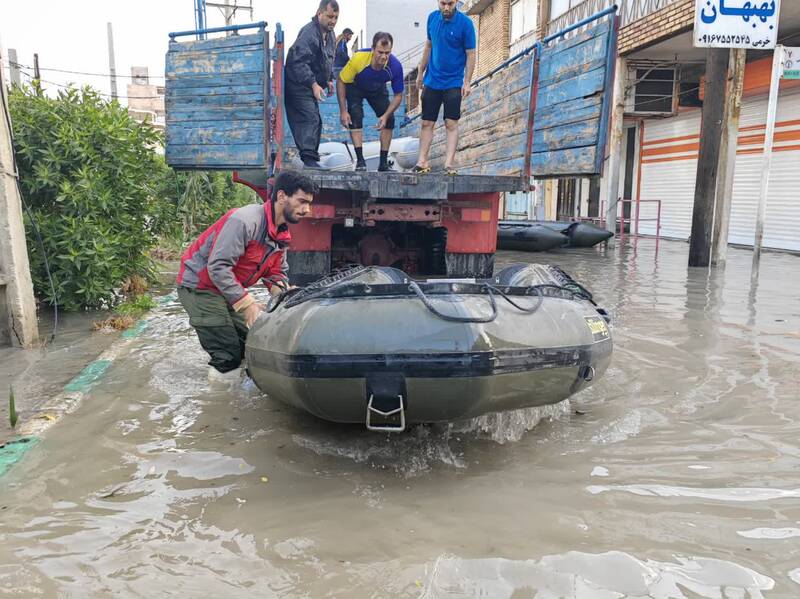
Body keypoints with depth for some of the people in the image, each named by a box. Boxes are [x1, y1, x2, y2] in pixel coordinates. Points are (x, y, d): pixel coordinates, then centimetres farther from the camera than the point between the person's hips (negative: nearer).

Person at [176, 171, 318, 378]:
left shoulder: (282, 234, 1)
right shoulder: (245, 220, -28)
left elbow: (278, 272, 9)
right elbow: (218, 267, -32)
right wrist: (247, 304, -31)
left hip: (229, 289, 9)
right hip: (199, 286, -9)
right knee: (228, 354, -9)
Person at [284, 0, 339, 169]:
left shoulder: (329, 34, 11)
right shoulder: (309, 33, -21)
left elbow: (329, 60, 25)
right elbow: (299, 62, -28)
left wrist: (329, 79, 14)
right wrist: (314, 84, -33)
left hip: (311, 87, 10)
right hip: (299, 85, -10)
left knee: (315, 121, 13)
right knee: (309, 119, -20)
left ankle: (312, 158, 22)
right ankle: (309, 159, -23)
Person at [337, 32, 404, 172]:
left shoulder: (395, 66, -33)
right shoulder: (359, 58, -38)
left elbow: (398, 96, -19)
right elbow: (341, 82, -24)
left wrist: (385, 116, -32)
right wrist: (343, 111, -27)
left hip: (378, 89, 3)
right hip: (355, 88, -2)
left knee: (389, 120, -7)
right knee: (355, 117, -22)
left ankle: (384, 163, 3)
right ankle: (360, 161, -19)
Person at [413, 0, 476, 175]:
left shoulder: (465, 23, -10)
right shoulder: (432, 18, 4)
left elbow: (470, 55, -8)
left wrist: (467, 82, -14)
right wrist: (420, 73, 14)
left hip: (453, 83, -4)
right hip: (432, 81, 4)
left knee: (451, 123, -5)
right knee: (426, 123, 3)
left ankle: (449, 163, -5)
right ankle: (422, 161, 9)